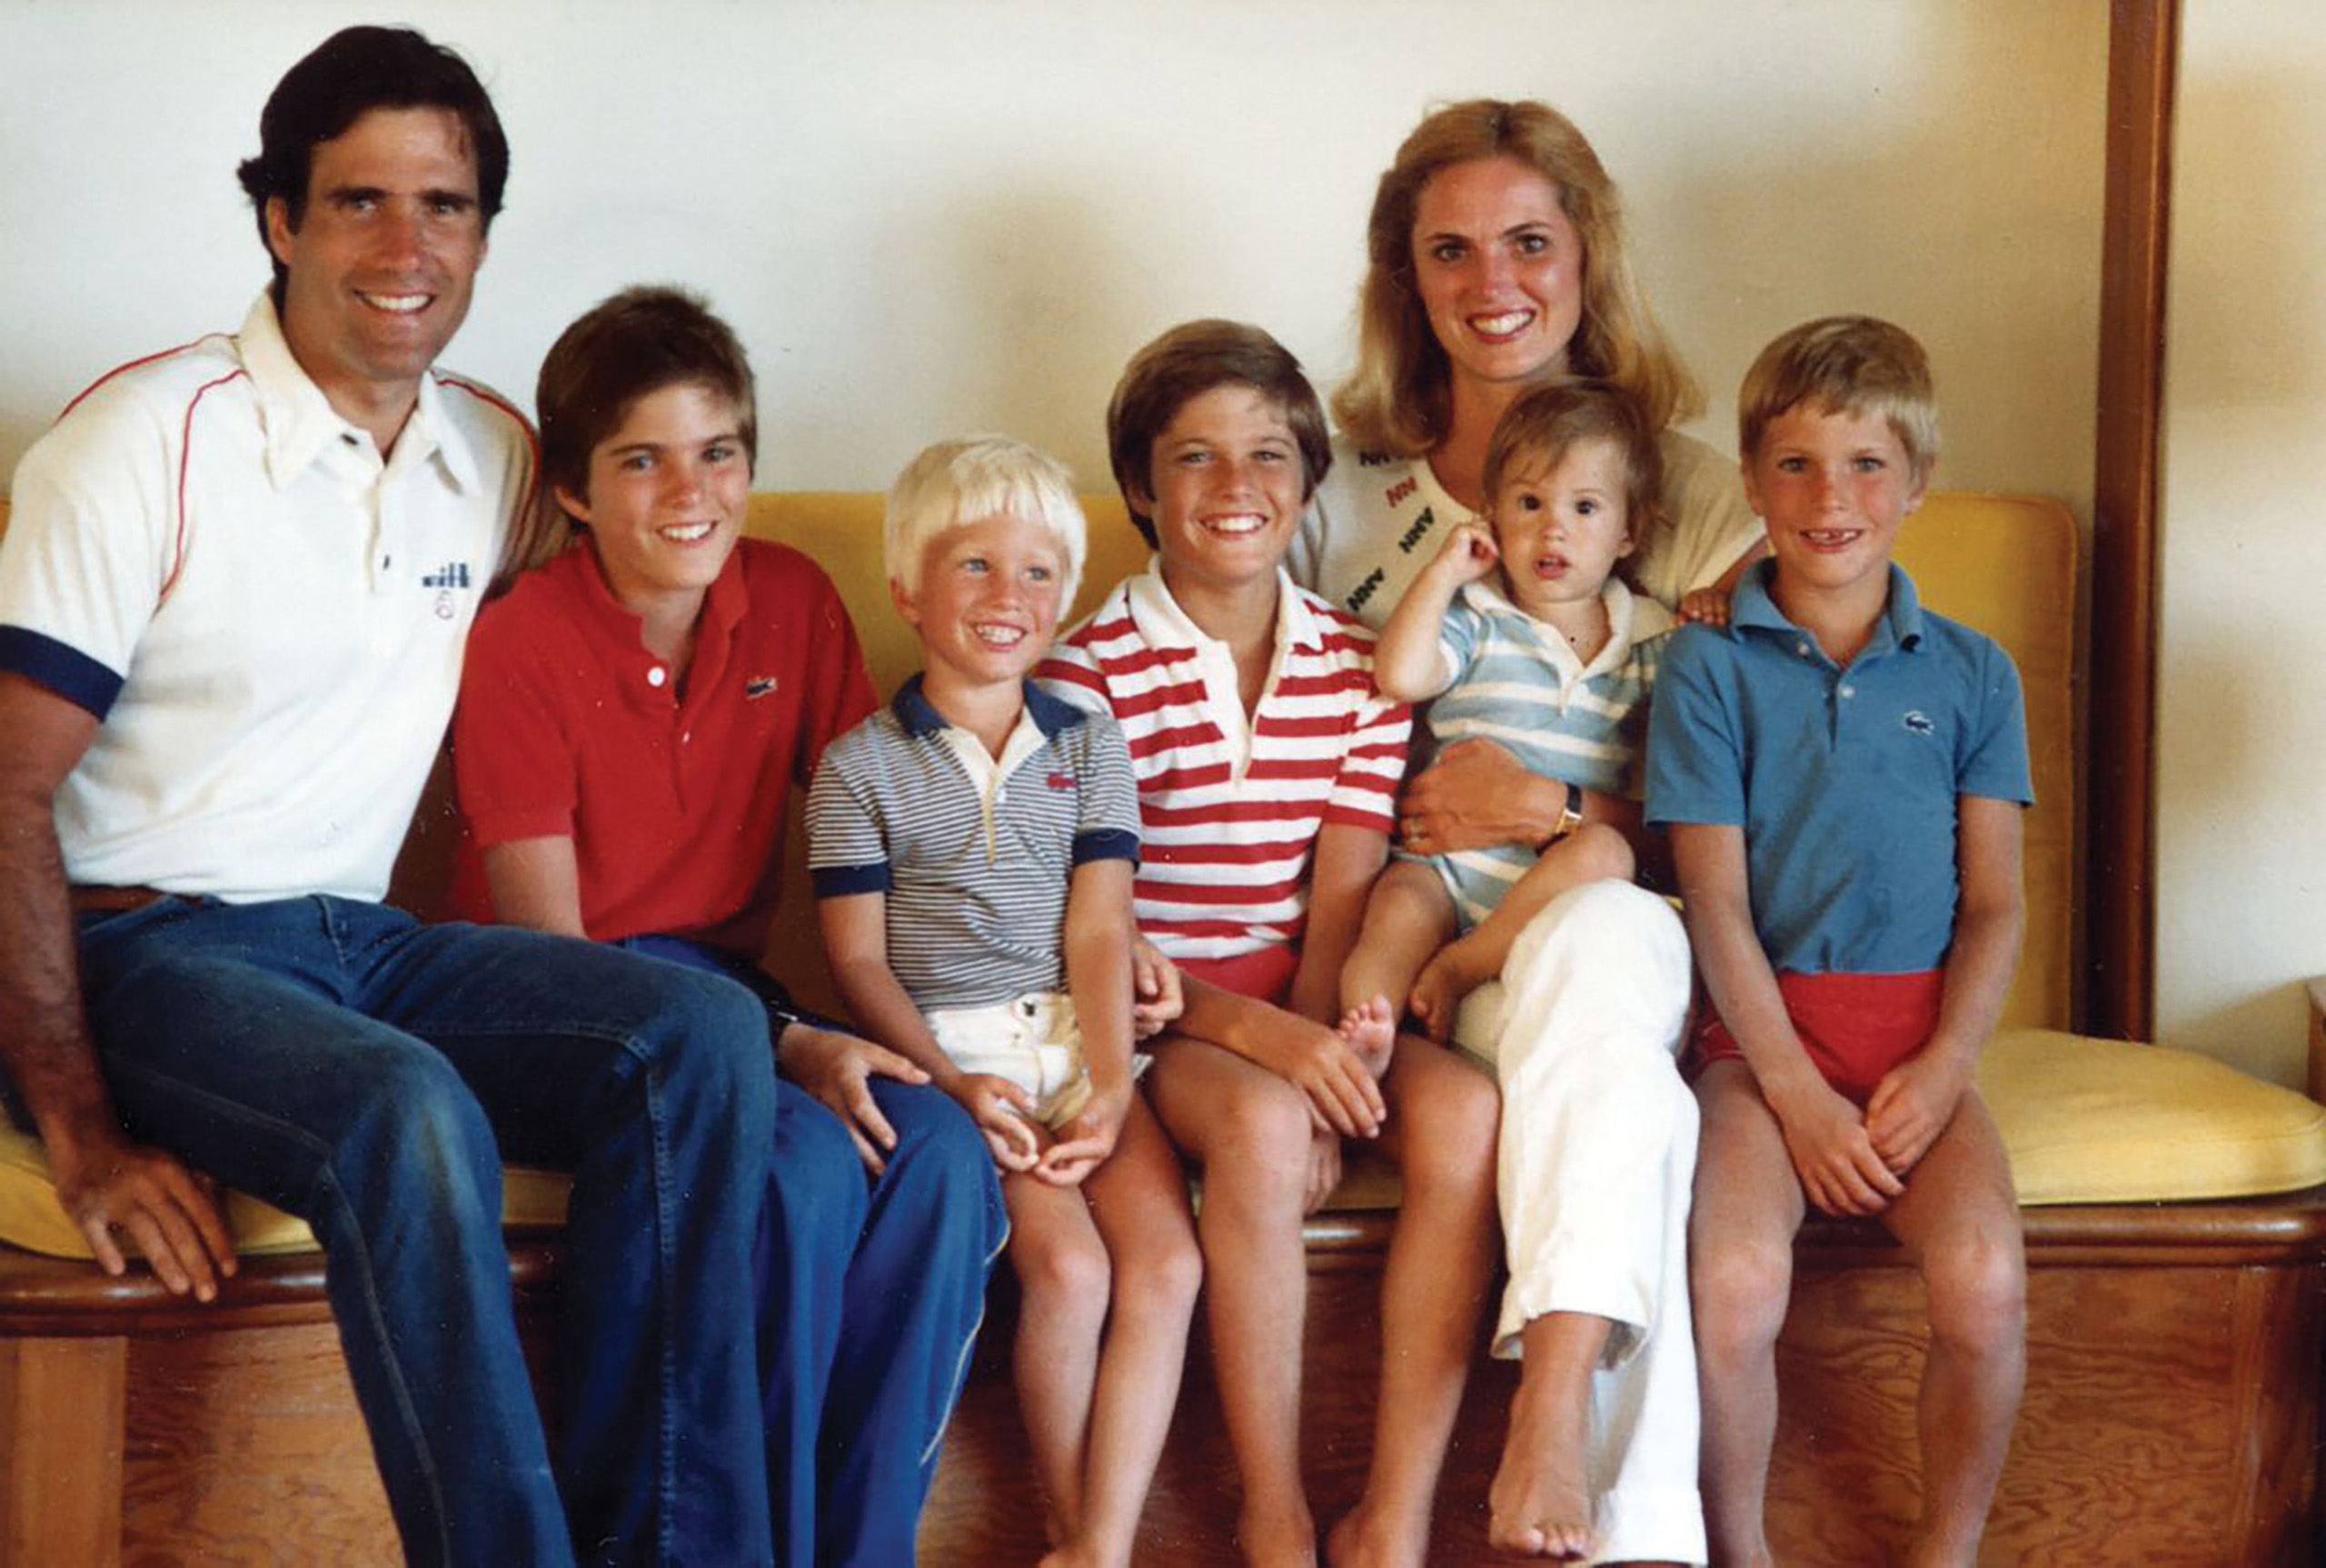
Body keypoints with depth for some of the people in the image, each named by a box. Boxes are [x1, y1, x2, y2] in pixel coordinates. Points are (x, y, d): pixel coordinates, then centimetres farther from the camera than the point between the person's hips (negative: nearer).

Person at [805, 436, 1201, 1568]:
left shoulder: (1089, 744, 13)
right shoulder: (862, 765, 5)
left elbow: (1099, 930, 4)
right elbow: (858, 958, 0)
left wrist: (1110, 1086, -10)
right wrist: (955, 1085, -14)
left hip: (1076, 1036, 3)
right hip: (947, 1043, -3)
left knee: (1167, 1260, -19)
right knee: (1070, 1269, -22)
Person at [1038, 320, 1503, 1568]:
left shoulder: (1357, 665, 9)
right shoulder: (1092, 670, -3)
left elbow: (1340, 893, 3)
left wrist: (1320, 1038, -15)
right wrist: (1261, 1040, -22)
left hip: (1315, 1008, 4)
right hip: (1165, 1009, -4)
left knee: (1462, 1111, -27)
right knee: (1260, 1126, -35)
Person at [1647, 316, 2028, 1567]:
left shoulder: (1971, 674, 11)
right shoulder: (1709, 666, 4)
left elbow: (1994, 906, 8)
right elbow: (1715, 900, -1)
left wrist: (1939, 1072, -8)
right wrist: (1797, 1093, -11)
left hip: (1922, 1035, 2)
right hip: (1762, 1035, -1)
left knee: (1983, 1282, -25)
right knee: (1735, 1282, -28)